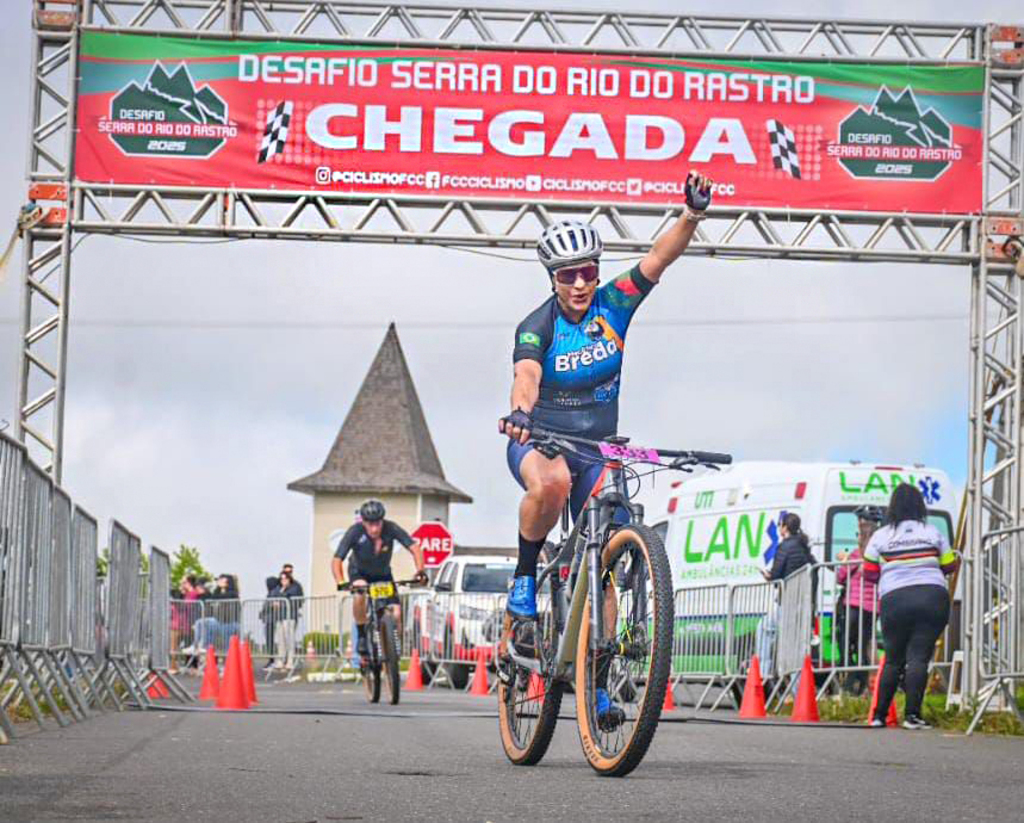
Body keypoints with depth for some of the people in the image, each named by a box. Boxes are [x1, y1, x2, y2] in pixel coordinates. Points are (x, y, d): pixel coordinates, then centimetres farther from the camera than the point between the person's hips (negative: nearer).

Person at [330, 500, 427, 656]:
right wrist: (340, 582, -49)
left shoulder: (391, 528, -27)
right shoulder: (355, 532, -29)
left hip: (383, 574, 2)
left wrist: (420, 570, -46)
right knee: (359, 594, -36)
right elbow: (337, 559, -32)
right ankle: (362, 636, -16)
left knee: (396, 614, -16)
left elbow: (414, 547, -29)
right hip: (360, 573, -2)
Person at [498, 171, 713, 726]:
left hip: (597, 446, 3)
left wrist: (693, 214, -34)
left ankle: (596, 683, 0)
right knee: (552, 482, -40)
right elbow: (527, 374, -33)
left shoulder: (614, 304, -4)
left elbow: (659, 258, -16)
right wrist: (520, 410, -56)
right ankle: (525, 576, -18)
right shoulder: (537, 326, -14)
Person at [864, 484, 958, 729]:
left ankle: (879, 716, 11)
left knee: (893, 660, 11)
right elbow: (950, 566, 11)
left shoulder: (880, 536, 5)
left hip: (894, 601, 1)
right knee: (918, 657, -4)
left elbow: (869, 573, 7)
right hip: (932, 597, -1)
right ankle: (912, 714, -13)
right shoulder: (933, 533, 6)